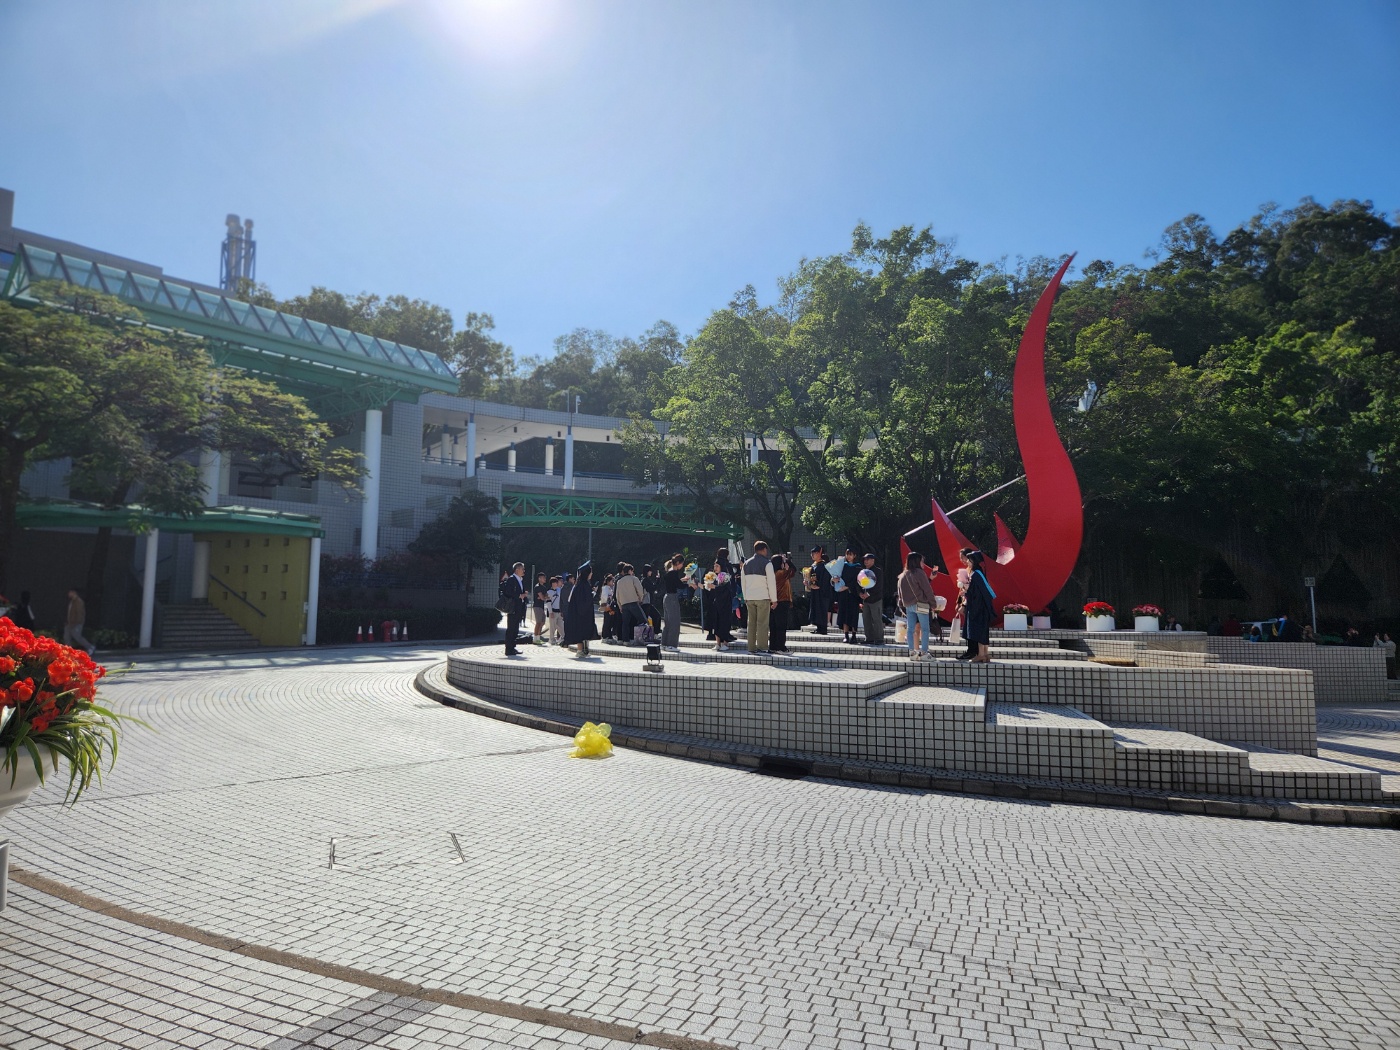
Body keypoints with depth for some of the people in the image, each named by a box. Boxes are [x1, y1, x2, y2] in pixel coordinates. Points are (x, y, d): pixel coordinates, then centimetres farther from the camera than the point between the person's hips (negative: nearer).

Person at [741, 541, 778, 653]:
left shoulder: (746, 564, 11)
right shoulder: (767, 563, -7)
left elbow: (743, 582, 13)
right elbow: (772, 582, -9)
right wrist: (774, 599, -5)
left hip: (749, 597, 5)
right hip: (763, 597, -5)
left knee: (751, 623, 9)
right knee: (762, 623, -2)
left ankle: (751, 647, 11)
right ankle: (762, 647, -4)